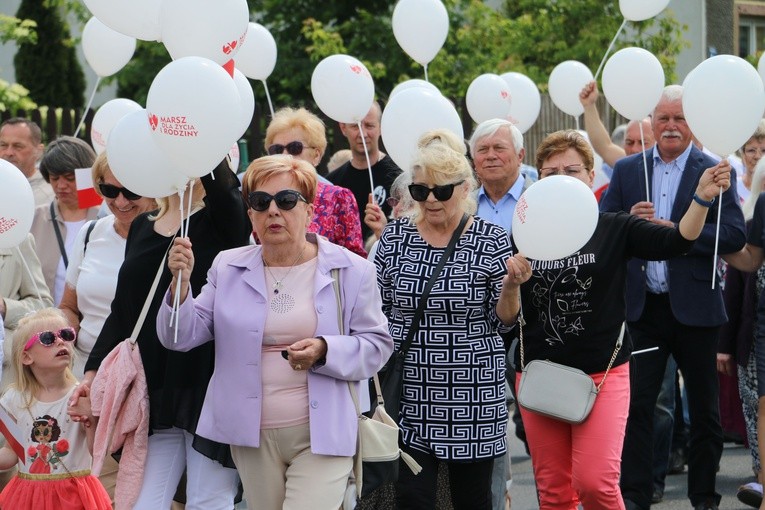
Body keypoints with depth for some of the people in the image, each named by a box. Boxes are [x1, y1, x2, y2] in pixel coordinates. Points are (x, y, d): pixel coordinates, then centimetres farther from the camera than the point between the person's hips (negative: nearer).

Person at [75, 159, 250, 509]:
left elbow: (220, 184, -26)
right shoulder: (141, 227, 15)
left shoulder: (221, 218, -2)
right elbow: (122, 310, 17)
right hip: (154, 388, 5)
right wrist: (92, 372, 11)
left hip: (209, 386, -5)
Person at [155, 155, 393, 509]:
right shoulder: (228, 268, 6)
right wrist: (181, 284, -15)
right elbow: (181, 337, 3)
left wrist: (325, 351, -19)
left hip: (322, 435, -3)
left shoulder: (350, 270, -1)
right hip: (252, 434, 3)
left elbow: (377, 345, -1)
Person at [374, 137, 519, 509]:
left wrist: (510, 288, -19)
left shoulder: (491, 240, -3)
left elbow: (502, 321, -1)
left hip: (472, 394, -1)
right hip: (409, 391, 1)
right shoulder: (395, 236, 3)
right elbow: (377, 309, 13)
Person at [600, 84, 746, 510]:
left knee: (704, 407, 9)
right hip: (643, 306, 2)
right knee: (637, 402, 2)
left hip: (695, 308, -2)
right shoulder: (627, 170, 8)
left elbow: (735, 234, -13)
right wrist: (629, 219, -15)